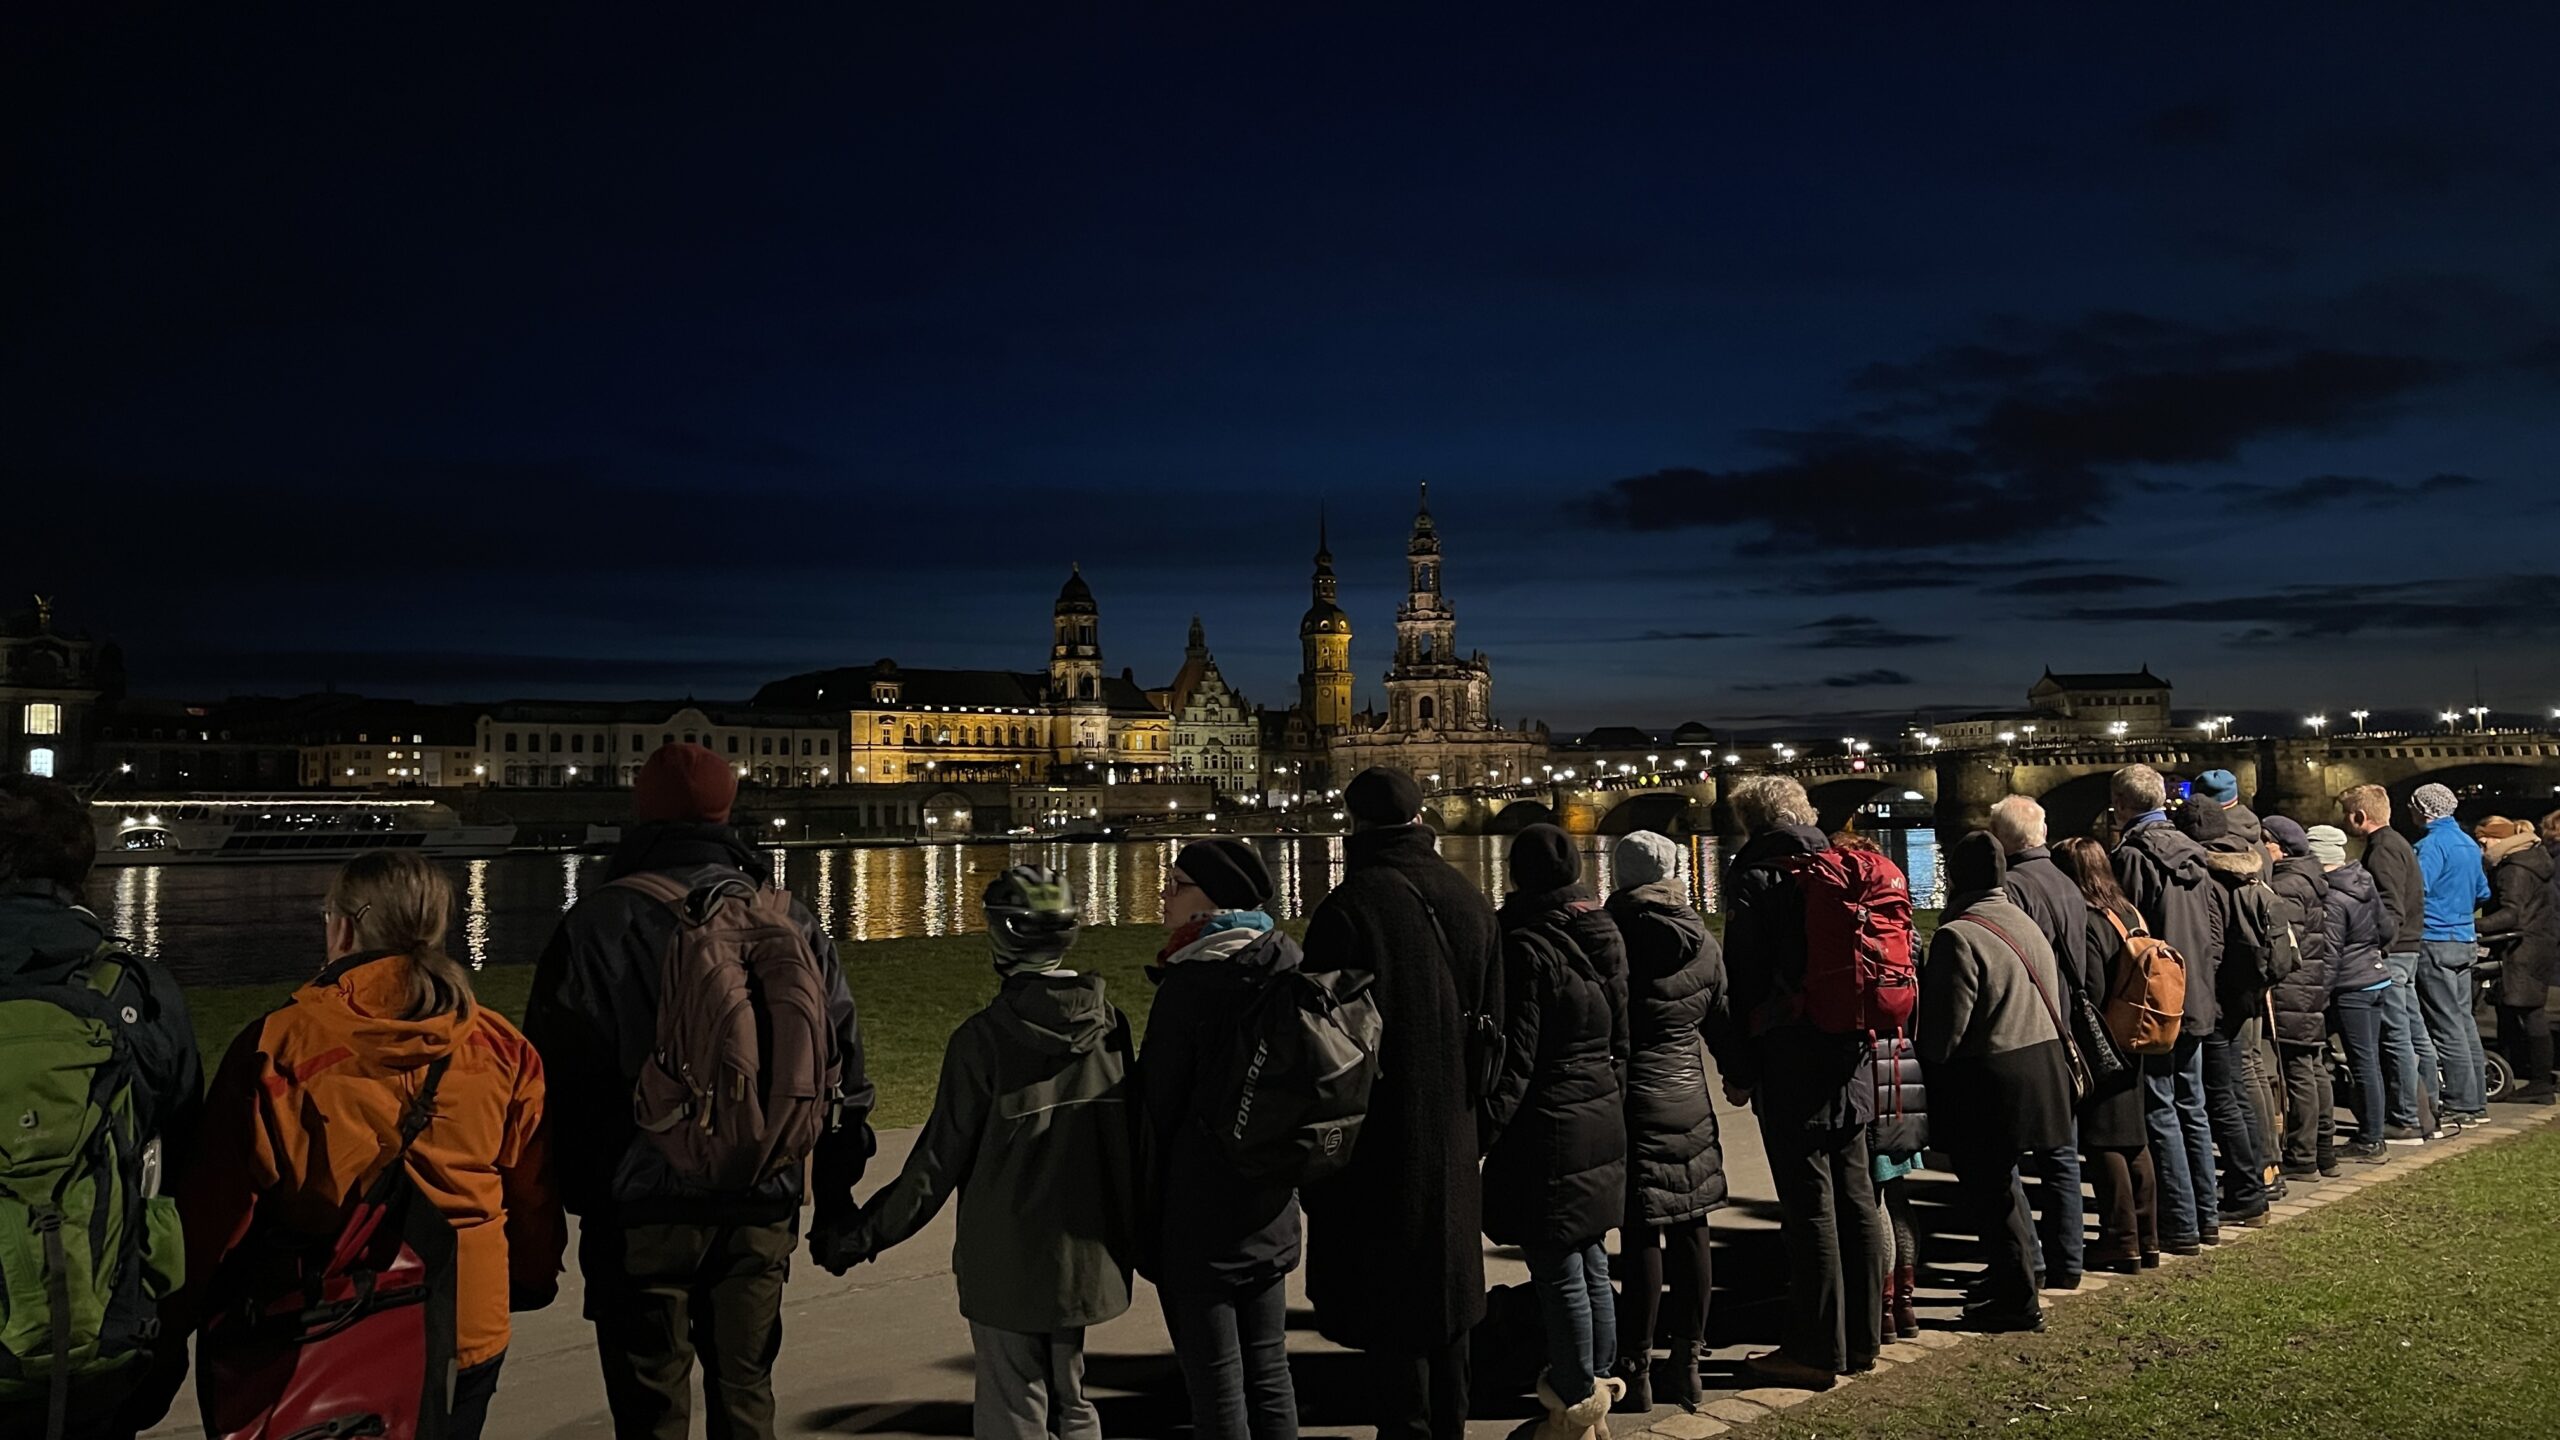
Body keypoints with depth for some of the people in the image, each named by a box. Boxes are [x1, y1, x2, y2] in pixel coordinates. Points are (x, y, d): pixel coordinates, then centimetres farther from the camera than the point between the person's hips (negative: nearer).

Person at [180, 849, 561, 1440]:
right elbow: (533, 1194, 3)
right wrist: (530, 1281, 20)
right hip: (470, 1329, 2)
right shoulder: (502, 1047, -6)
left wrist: (201, 1297, 10)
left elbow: (222, 1199, -7)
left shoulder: (277, 1045, -14)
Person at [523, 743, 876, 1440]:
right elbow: (842, 1066, 8)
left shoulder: (598, 922, -8)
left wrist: (565, 1194, 4)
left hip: (643, 1207, -3)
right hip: (763, 1206, 3)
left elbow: (559, 1075, -7)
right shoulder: (793, 922, 4)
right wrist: (836, 1196, 17)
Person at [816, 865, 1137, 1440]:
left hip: (1007, 1264, -5)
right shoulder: (1109, 1023, -4)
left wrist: (864, 1233, -2)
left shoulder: (984, 1037, -17)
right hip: (1086, 1258, 5)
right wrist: (1126, 1231, 20)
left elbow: (941, 1160, -13)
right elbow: (1129, 1135, 5)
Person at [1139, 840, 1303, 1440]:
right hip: (1272, 1210, 7)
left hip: (1200, 1213, -7)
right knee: (1268, 1370, 16)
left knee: (1216, 1386, 3)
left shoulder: (1189, 985, -17)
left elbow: (1160, 1105, -13)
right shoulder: (1287, 969, 3)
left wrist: (1147, 1223, -4)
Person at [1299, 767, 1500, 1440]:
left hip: (1380, 1134, -6)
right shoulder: (1470, 900, 2)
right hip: (1453, 1135, 7)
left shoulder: (1348, 906, -18)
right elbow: (1492, 1023, 9)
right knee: (1446, 1285, 19)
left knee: (1390, 1308, 4)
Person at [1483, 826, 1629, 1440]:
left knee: (1560, 1275, 2)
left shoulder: (1526, 946, -16)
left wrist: (1481, 1135, -13)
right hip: (1603, 1125, 8)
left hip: (1548, 1131, -8)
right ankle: (1600, 1384, 29)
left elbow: (1514, 1061, -18)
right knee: (1592, 1266, 18)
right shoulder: (1603, 935, 8)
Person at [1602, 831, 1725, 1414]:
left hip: (1633, 1103, -5)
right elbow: (1721, 1020, 14)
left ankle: (1637, 1372, 7)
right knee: (1690, 1232, 11)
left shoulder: (1611, 940, -12)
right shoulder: (1705, 944, 3)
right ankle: (1688, 1366, 20)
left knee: (1640, 1237, 0)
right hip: (1691, 1102, 5)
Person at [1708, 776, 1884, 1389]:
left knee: (1809, 1206, -3)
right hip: (1848, 1061, 7)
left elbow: (1744, 977, -12)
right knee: (1855, 1199, 13)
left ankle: (1816, 1351, 4)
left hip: (1790, 1066, -7)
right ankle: (1862, 1338, 22)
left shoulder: (1756, 874, -8)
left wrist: (1736, 1068, -6)